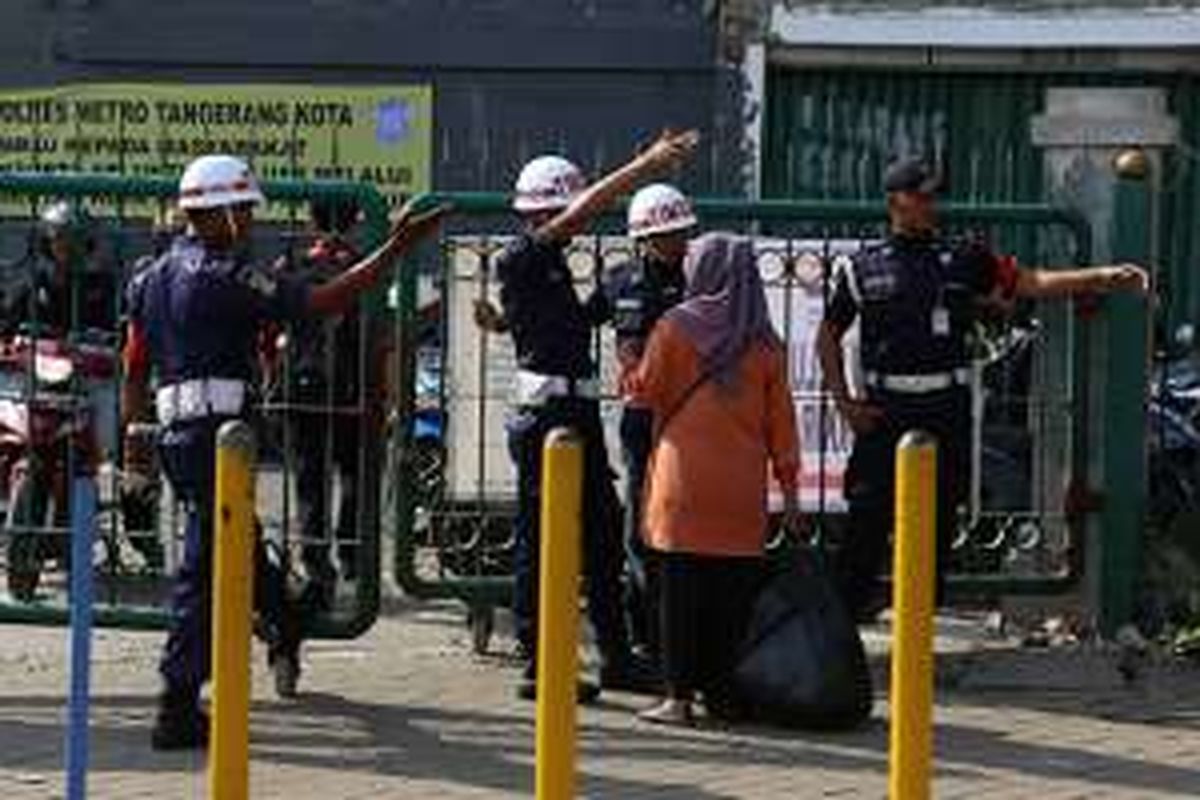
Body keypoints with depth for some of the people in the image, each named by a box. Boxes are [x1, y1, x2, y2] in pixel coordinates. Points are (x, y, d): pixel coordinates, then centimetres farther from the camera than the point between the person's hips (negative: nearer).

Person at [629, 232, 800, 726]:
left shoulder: (675, 328, -3)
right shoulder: (766, 343, 5)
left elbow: (646, 393, 4)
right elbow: (780, 418, 7)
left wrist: (631, 373, 26)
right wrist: (788, 481, 13)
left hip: (684, 480, -2)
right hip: (743, 489, 2)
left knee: (681, 591, -1)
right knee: (733, 591, 6)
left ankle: (679, 696, -2)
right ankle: (723, 692, 8)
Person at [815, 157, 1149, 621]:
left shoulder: (963, 262, 8)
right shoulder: (864, 269, 5)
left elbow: (1030, 283, 5)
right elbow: (828, 337, 13)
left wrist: (1102, 278, -5)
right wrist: (845, 404, 3)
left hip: (946, 409, 2)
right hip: (885, 409, -2)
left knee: (940, 513, 4)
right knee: (870, 512, -6)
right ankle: (851, 601, 2)